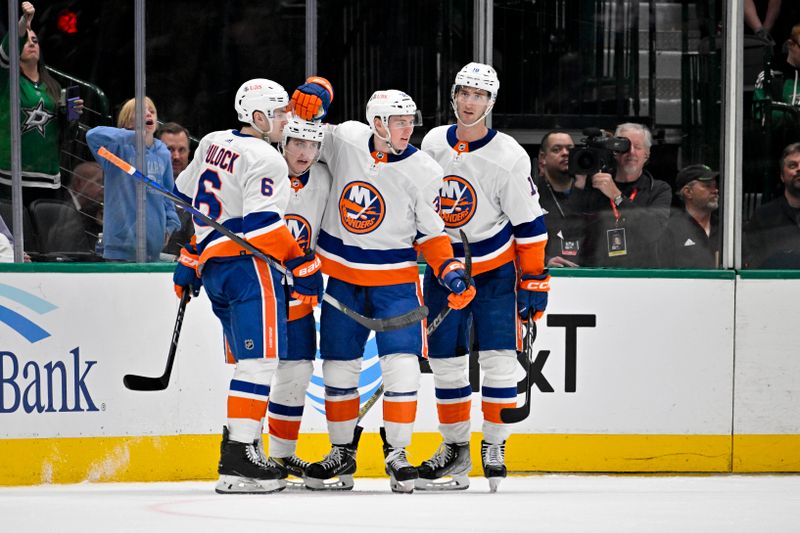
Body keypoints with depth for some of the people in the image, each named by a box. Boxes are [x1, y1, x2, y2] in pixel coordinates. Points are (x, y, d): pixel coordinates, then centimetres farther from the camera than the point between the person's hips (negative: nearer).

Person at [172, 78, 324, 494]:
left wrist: (191, 258, 33)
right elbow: (263, 224, -21)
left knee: (250, 362, 16)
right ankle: (238, 461, -19)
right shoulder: (265, 159, -11)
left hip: (212, 269, 9)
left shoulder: (212, 144, 15)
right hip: (247, 267, -9)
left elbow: (186, 198, 24)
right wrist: (302, 265, -16)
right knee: (260, 361, -11)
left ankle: (241, 450, 14)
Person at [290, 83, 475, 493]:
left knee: (401, 364, -14)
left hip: (394, 278, -2)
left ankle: (396, 452, -3)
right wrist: (310, 97, -10)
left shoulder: (424, 171, -10)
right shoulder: (345, 140, -8)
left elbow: (430, 234, -3)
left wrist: (450, 272, -17)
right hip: (342, 276, 2)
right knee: (338, 365, 7)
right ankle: (343, 453, 21)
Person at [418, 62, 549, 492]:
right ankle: (455, 449, 15)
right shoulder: (433, 143, -1)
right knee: (445, 359, 4)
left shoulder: (509, 157, -14)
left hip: (494, 268, -4)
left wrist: (534, 280, -11)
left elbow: (529, 222, -10)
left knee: (498, 357, -11)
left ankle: (494, 448, 0)